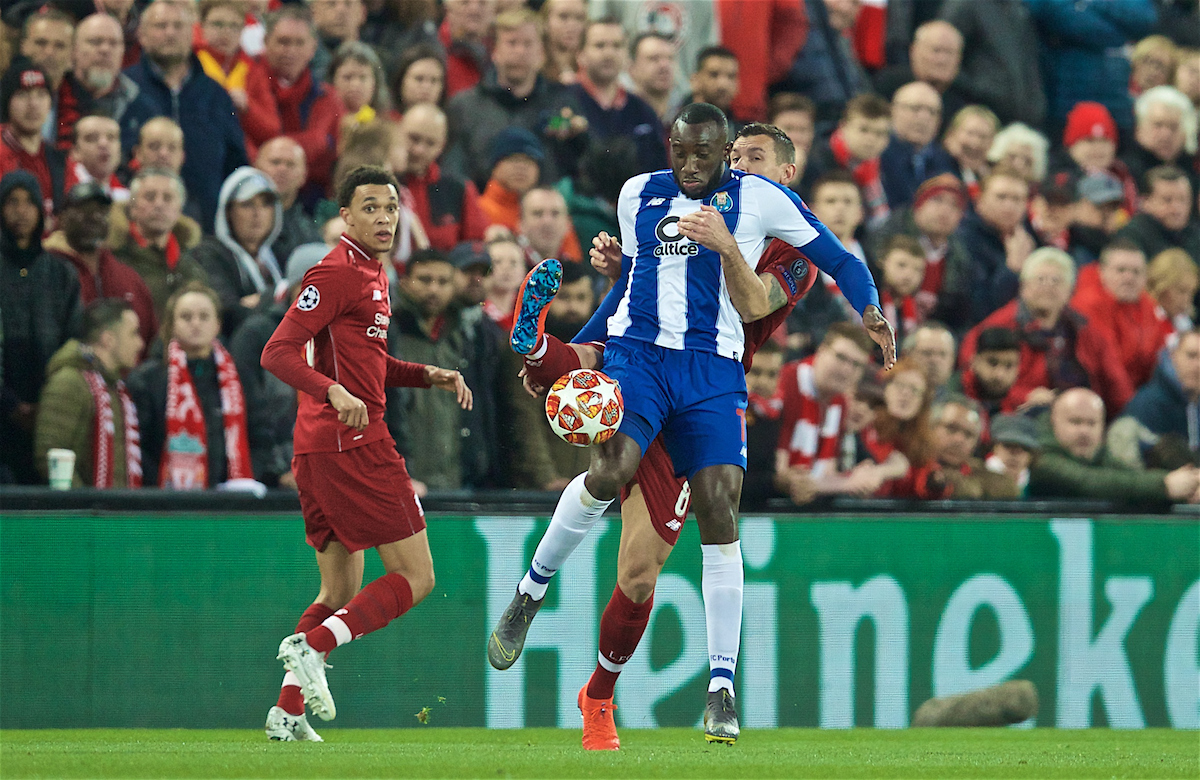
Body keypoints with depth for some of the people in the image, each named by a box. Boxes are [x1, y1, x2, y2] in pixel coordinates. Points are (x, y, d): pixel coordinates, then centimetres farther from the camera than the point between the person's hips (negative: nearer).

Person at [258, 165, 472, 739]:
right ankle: (311, 646, -17)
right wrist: (334, 392, -33)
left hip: (322, 448, 10)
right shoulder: (338, 272, -10)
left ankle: (287, 712, 8)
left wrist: (428, 375, 17)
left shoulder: (372, 273, 21)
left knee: (341, 593, 13)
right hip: (352, 443, -10)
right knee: (415, 577, -9)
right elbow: (277, 353, -18)